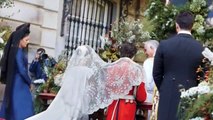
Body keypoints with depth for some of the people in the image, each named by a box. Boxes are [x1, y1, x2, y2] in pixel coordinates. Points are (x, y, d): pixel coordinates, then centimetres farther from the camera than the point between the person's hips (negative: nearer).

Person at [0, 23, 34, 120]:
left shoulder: (14, 50, 11)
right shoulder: (18, 51, -16)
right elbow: (22, 70, -19)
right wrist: (29, 82, -6)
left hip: (15, 83, 9)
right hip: (19, 84, -9)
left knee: (11, 108, 11)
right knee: (22, 108, -8)